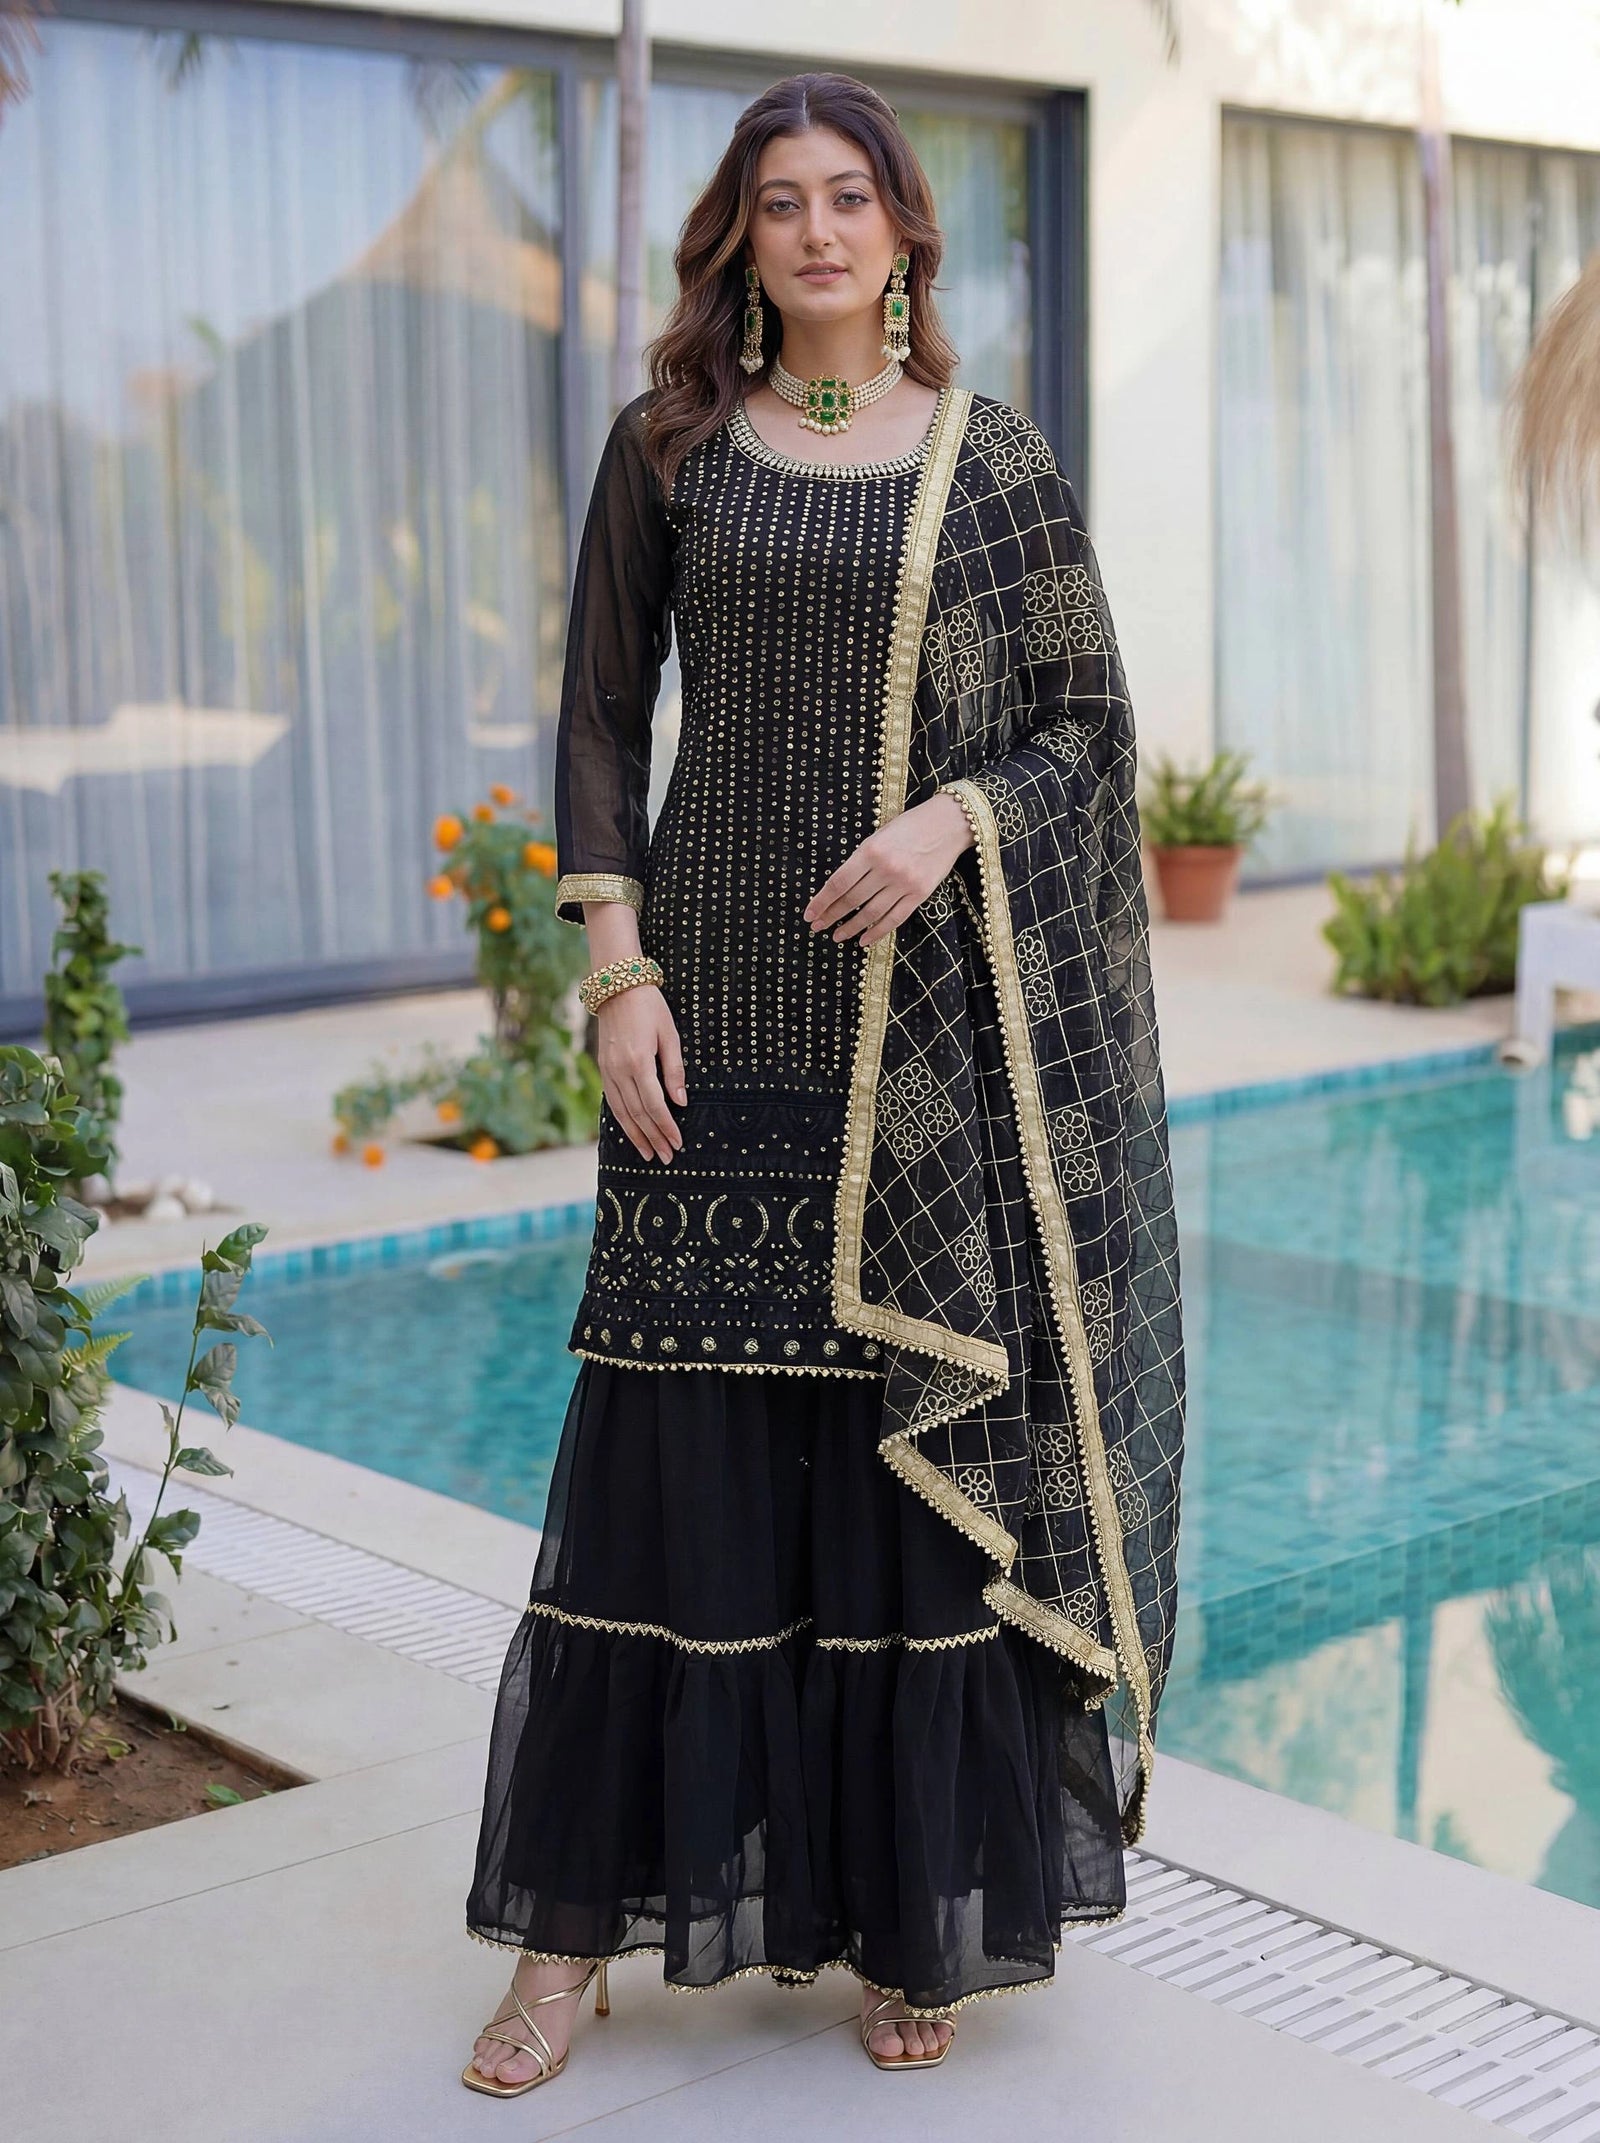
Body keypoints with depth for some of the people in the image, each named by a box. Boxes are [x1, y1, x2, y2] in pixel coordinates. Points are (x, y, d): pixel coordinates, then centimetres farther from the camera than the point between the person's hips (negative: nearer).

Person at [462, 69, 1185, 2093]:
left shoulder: (992, 457, 6)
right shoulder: (670, 445, 6)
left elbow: (1086, 719, 6)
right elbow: (600, 715, 5)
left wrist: (950, 822, -14)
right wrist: (619, 967, -5)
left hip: (940, 1023, 0)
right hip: (727, 1003, 0)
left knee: (933, 1436, 3)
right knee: (670, 1446, 1)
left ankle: (914, 1917, 18)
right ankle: (575, 1926, 12)